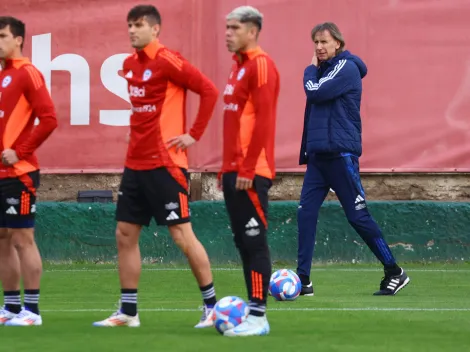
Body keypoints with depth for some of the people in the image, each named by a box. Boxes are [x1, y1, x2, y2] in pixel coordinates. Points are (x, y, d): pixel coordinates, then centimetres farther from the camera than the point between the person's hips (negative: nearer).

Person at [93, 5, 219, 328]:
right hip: (136, 163, 8)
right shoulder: (130, 64, 11)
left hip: (165, 164, -8)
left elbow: (209, 91, -16)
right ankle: (128, 312, 14)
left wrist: (194, 135, -14)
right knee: (125, 235, 8)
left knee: (182, 234, -6)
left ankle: (212, 306, 3)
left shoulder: (167, 61, -13)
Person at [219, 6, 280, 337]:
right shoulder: (239, 66, 18)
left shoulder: (261, 65, -11)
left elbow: (264, 120, -17)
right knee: (243, 242, 10)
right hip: (234, 171, 9)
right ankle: (253, 309, 13)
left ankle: (259, 316, -8)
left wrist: (248, 169, -20)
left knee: (254, 242, -8)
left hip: (251, 173, -9)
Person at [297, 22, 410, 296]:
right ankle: (303, 280, -3)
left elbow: (316, 93, -18)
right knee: (306, 212, -2)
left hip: (341, 153, -8)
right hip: (318, 154, 8)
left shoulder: (347, 68, -8)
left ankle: (394, 272, 6)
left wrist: (310, 72, 0)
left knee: (358, 215, -5)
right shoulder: (321, 70, 17)